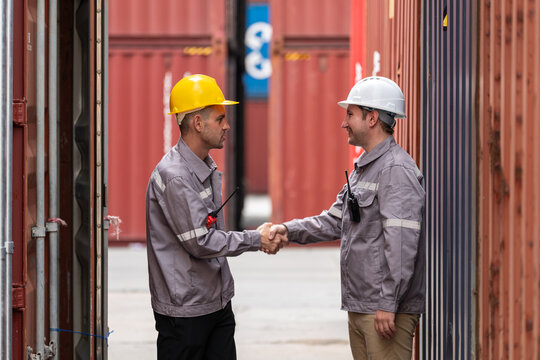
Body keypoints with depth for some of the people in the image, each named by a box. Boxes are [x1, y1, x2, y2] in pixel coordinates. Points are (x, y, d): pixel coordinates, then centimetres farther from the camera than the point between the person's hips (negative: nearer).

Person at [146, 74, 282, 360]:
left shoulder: (208, 168, 11)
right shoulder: (173, 176, -19)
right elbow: (200, 242, -20)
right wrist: (256, 239, -12)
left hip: (218, 302, 9)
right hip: (184, 310, -9)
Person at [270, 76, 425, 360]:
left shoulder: (397, 169, -15)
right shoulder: (362, 168, 18)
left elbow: (402, 243, -22)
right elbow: (334, 221, 22)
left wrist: (388, 304, -24)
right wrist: (289, 230, 7)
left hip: (387, 310, -10)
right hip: (359, 307, 10)